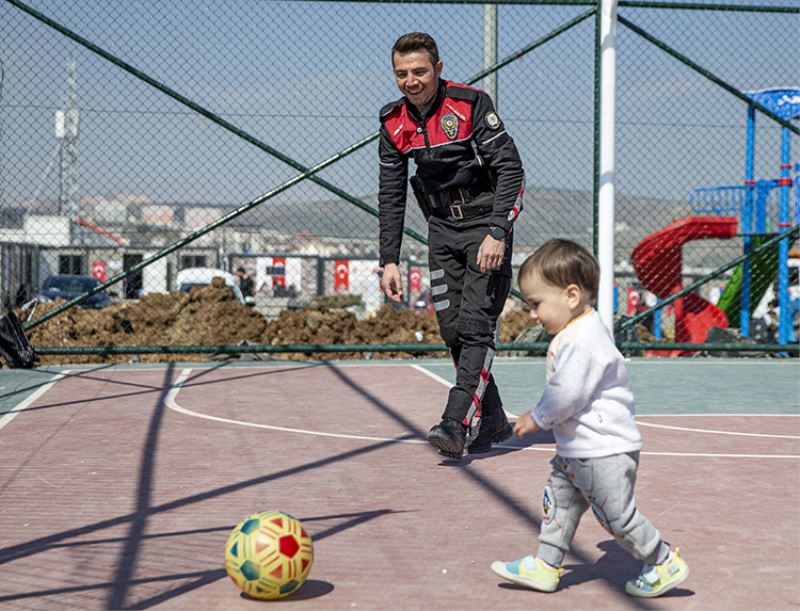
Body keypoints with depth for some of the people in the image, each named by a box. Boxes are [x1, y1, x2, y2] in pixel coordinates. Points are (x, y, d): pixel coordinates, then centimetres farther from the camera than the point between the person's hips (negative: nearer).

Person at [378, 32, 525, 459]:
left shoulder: (471, 104, -15)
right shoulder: (394, 123, 1)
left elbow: (510, 168, -16)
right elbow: (390, 197, 7)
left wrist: (497, 232, -24)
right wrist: (389, 260, 2)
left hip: (485, 221, -6)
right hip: (442, 228, 6)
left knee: (475, 325, -14)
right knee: (451, 329, 4)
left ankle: (458, 424, -19)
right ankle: (490, 423, 15)